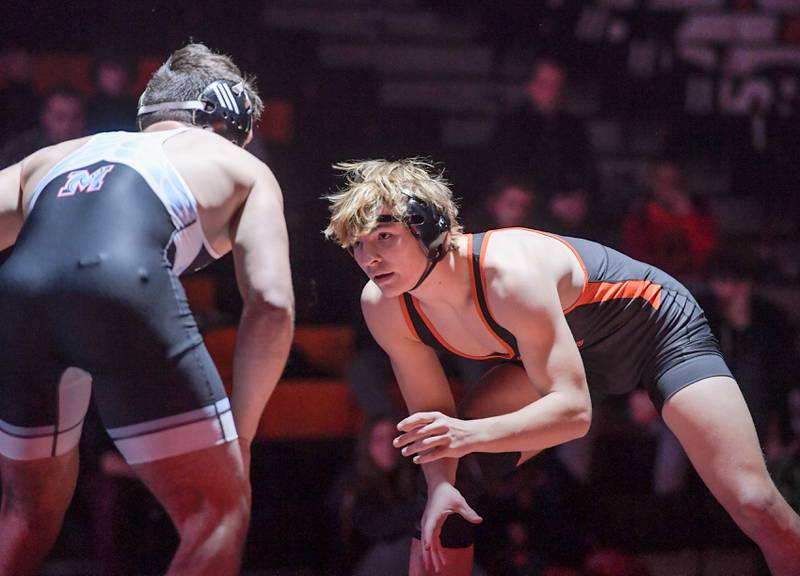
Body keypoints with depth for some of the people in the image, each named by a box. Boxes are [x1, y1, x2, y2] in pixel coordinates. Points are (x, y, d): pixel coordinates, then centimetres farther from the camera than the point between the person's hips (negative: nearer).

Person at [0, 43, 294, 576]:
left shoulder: (55, 156, 37)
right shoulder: (240, 167, 28)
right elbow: (272, 306, 14)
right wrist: (240, 436, 21)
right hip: (124, 287, -4)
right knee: (220, 511, 8)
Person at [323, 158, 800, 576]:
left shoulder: (509, 273, -39)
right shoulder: (384, 307, -19)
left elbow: (573, 410, -40)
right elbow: (431, 414, -5)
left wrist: (472, 435, -53)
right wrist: (440, 484, -24)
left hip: (658, 327, -7)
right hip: (569, 349, 7)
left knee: (755, 507, -19)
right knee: (447, 478, -7)